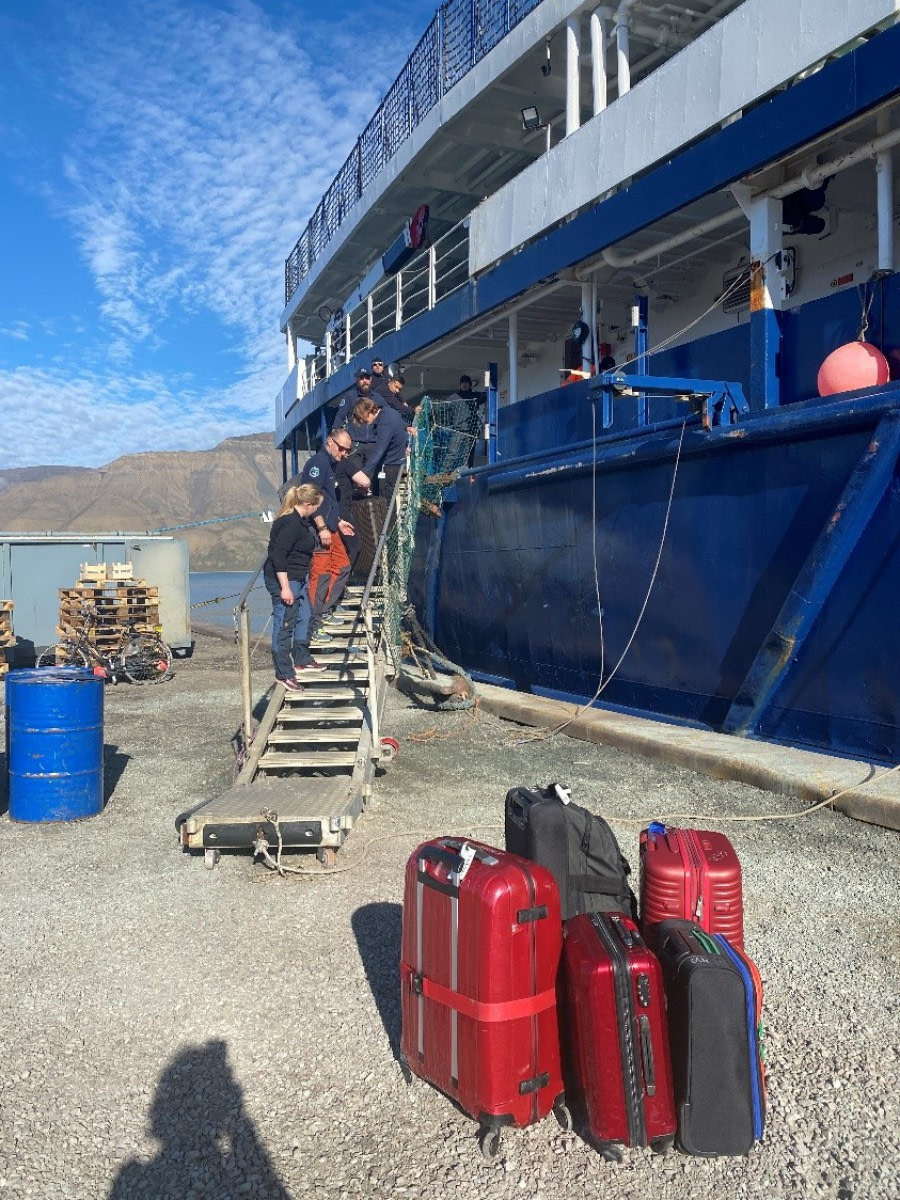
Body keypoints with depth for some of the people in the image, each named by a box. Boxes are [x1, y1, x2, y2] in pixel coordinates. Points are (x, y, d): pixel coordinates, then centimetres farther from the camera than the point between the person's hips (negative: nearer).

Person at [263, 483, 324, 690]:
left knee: (303, 617, 20)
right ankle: (284, 674, 4)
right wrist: (285, 587, -26)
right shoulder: (291, 523, -24)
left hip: (298, 578, 11)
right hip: (284, 579, -11)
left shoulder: (300, 520, 7)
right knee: (284, 625, -4)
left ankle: (302, 661, 35)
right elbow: (278, 555, -26)